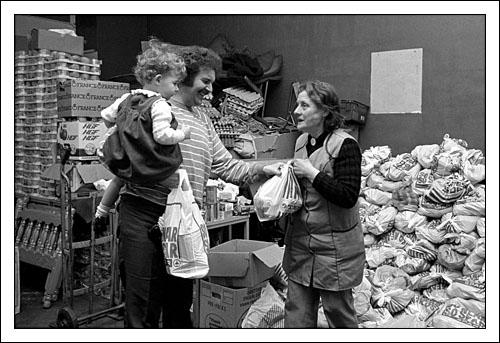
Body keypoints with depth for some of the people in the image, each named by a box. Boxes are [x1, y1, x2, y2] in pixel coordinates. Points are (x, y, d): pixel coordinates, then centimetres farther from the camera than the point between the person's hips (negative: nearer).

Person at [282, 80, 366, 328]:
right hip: (300, 242, 7)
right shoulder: (302, 142, 7)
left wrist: (311, 173, -21)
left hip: (334, 246, -6)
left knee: (338, 312, 11)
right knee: (296, 314, 13)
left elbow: (348, 196, -22)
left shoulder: (345, 145, -15)